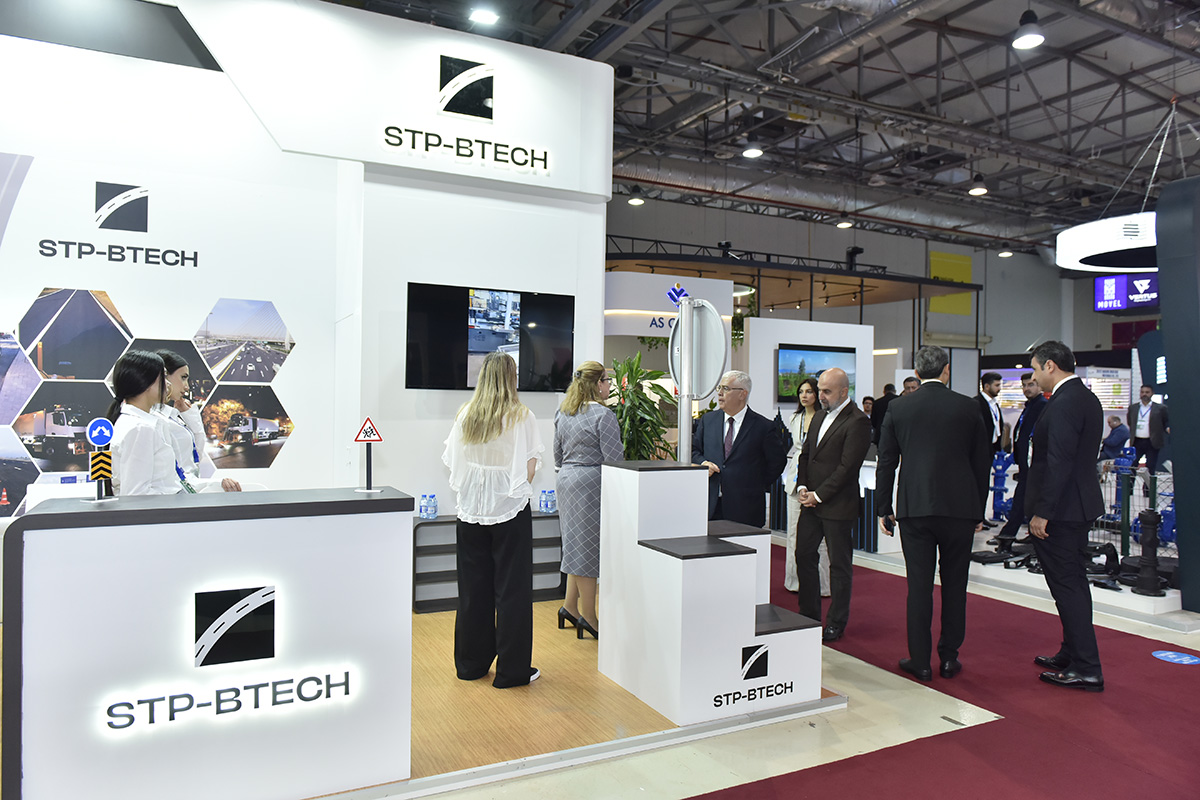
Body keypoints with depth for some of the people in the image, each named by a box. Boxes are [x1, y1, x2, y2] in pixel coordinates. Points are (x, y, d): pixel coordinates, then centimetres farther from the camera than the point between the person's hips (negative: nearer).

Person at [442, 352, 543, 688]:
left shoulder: (466, 415, 1)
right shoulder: (521, 416, -9)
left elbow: (452, 462, 4)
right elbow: (529, 467, -9)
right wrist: (518, 489, 8)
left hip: (471, 509, 4)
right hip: (510, 510, -4)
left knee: (473, 587, 14)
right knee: (512, 588, 4)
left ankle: (472, 663, 25)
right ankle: (512, 670, 12)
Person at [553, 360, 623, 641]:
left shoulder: (562, 413, 10)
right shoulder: (603, 415, -14)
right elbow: (614, 459, -15)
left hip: (566, 480, 8)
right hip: (590, 483, -8)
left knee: (577, 544, 16)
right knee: (588, 546, -2)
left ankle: (570, 605, 21)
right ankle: (588, 616, 5)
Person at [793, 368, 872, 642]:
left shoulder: (857, 421, -13)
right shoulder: (819, 416, 13)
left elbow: (847, 467, -17)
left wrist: (818, 495, -15)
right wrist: (802, 487, 1)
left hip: (838, 506, -8)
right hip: (812, 502, 8)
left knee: (839, 565, 5)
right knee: (803, 556, 11)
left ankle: (836, 624, 18)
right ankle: (809, 616, 25)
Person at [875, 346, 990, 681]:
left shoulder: (899, 408, 1)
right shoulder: (967, 407, 1)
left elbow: (886, 463, 3)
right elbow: (982, 461, 6)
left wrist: (884, 509, 10)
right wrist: (979, 510, 15)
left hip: (914, 508, 0)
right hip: (959, 507, 0)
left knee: (919, 585, 5)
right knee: (954, 584, 12)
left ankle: (920, 661, 11)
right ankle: (949, 657, 20)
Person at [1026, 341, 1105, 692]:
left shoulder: (1064, 404, -19)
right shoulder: (1087, 398, 13)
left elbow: (1058, 463, -24)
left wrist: (1042, 512, -20)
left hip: (1061, 508, -10)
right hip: (1080, 506, 11)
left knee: (1067, 586, -3)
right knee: (1074, 582, 17)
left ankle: (1087, 670, 4)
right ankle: (1072, 655, 30)